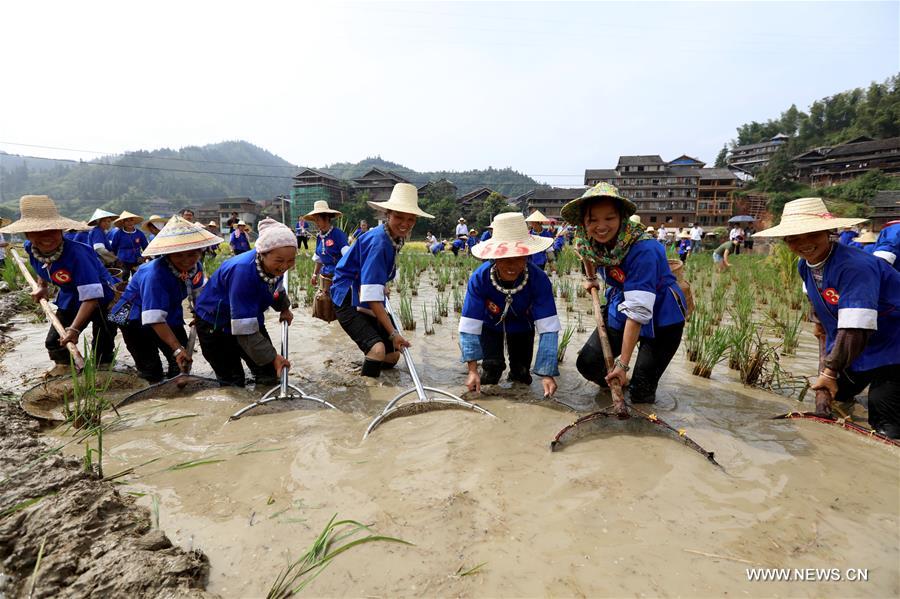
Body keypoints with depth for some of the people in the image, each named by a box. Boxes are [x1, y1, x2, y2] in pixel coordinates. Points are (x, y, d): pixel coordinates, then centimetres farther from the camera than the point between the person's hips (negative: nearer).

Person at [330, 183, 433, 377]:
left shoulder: (396, 239, 0)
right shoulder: (379, 242, -27)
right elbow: (371, 295, -30)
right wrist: (393, 332, -30)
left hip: (372, 303, 9)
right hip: (350, 302, -9)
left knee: (393, 355, 11)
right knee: (378, 348, -30)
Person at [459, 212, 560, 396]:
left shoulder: (539, 279, -36)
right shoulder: (480, 278, -36)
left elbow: (548, 327, -36)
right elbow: (469, 325, -34)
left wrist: (548, 374, -42)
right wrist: (472, 370, -39)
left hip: (522, 324, 1)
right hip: (490, 324, 0)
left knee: (521, 375, 2)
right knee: (492, 368, -14)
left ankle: (519, 373, 39)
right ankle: (490, 375, 23)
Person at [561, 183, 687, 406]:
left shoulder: (643, 250, -33)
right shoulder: (586, 240, -12)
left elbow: (638, 311, -33)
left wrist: (622, 364, -31)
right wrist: (590, 278, 8)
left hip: (661, 318, -6)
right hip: (620, 308, 6)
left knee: (642, 394, -9)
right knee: (587, 363, -1)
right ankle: (617, 383, 28)